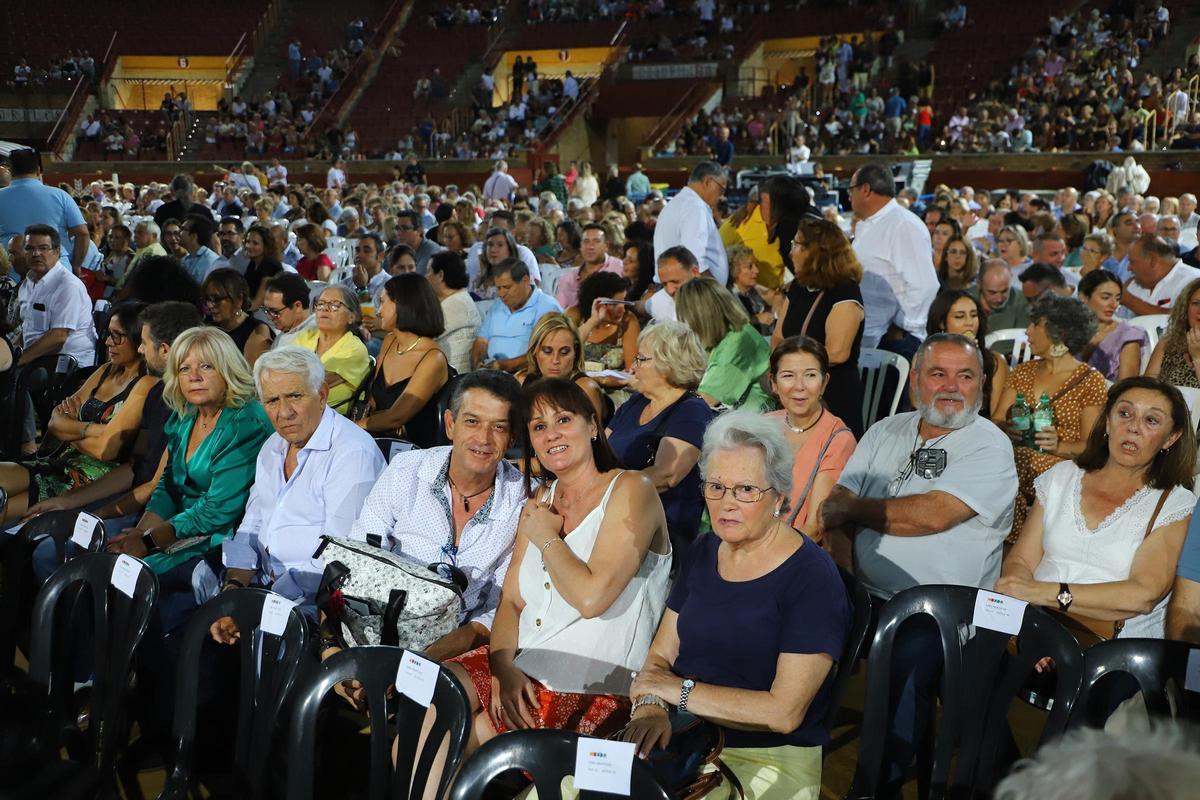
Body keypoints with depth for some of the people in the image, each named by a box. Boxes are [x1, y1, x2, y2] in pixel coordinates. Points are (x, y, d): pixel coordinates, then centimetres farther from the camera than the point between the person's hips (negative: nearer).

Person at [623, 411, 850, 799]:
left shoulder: (812, 578, -12)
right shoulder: (704, 553, 10)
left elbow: (784, 713, -18)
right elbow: (661, 655, 10)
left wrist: (680, 690, -13)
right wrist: (650, 706, -13)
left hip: (769, 760, -5)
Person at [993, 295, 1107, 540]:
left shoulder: (1091, 380, 3)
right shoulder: (1022, 371, 17)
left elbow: (1089, 446, -1)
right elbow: (996, 421, 8)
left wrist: (1058, 445, -22)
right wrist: (1008, 430, -15)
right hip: (1016, 468, 4)